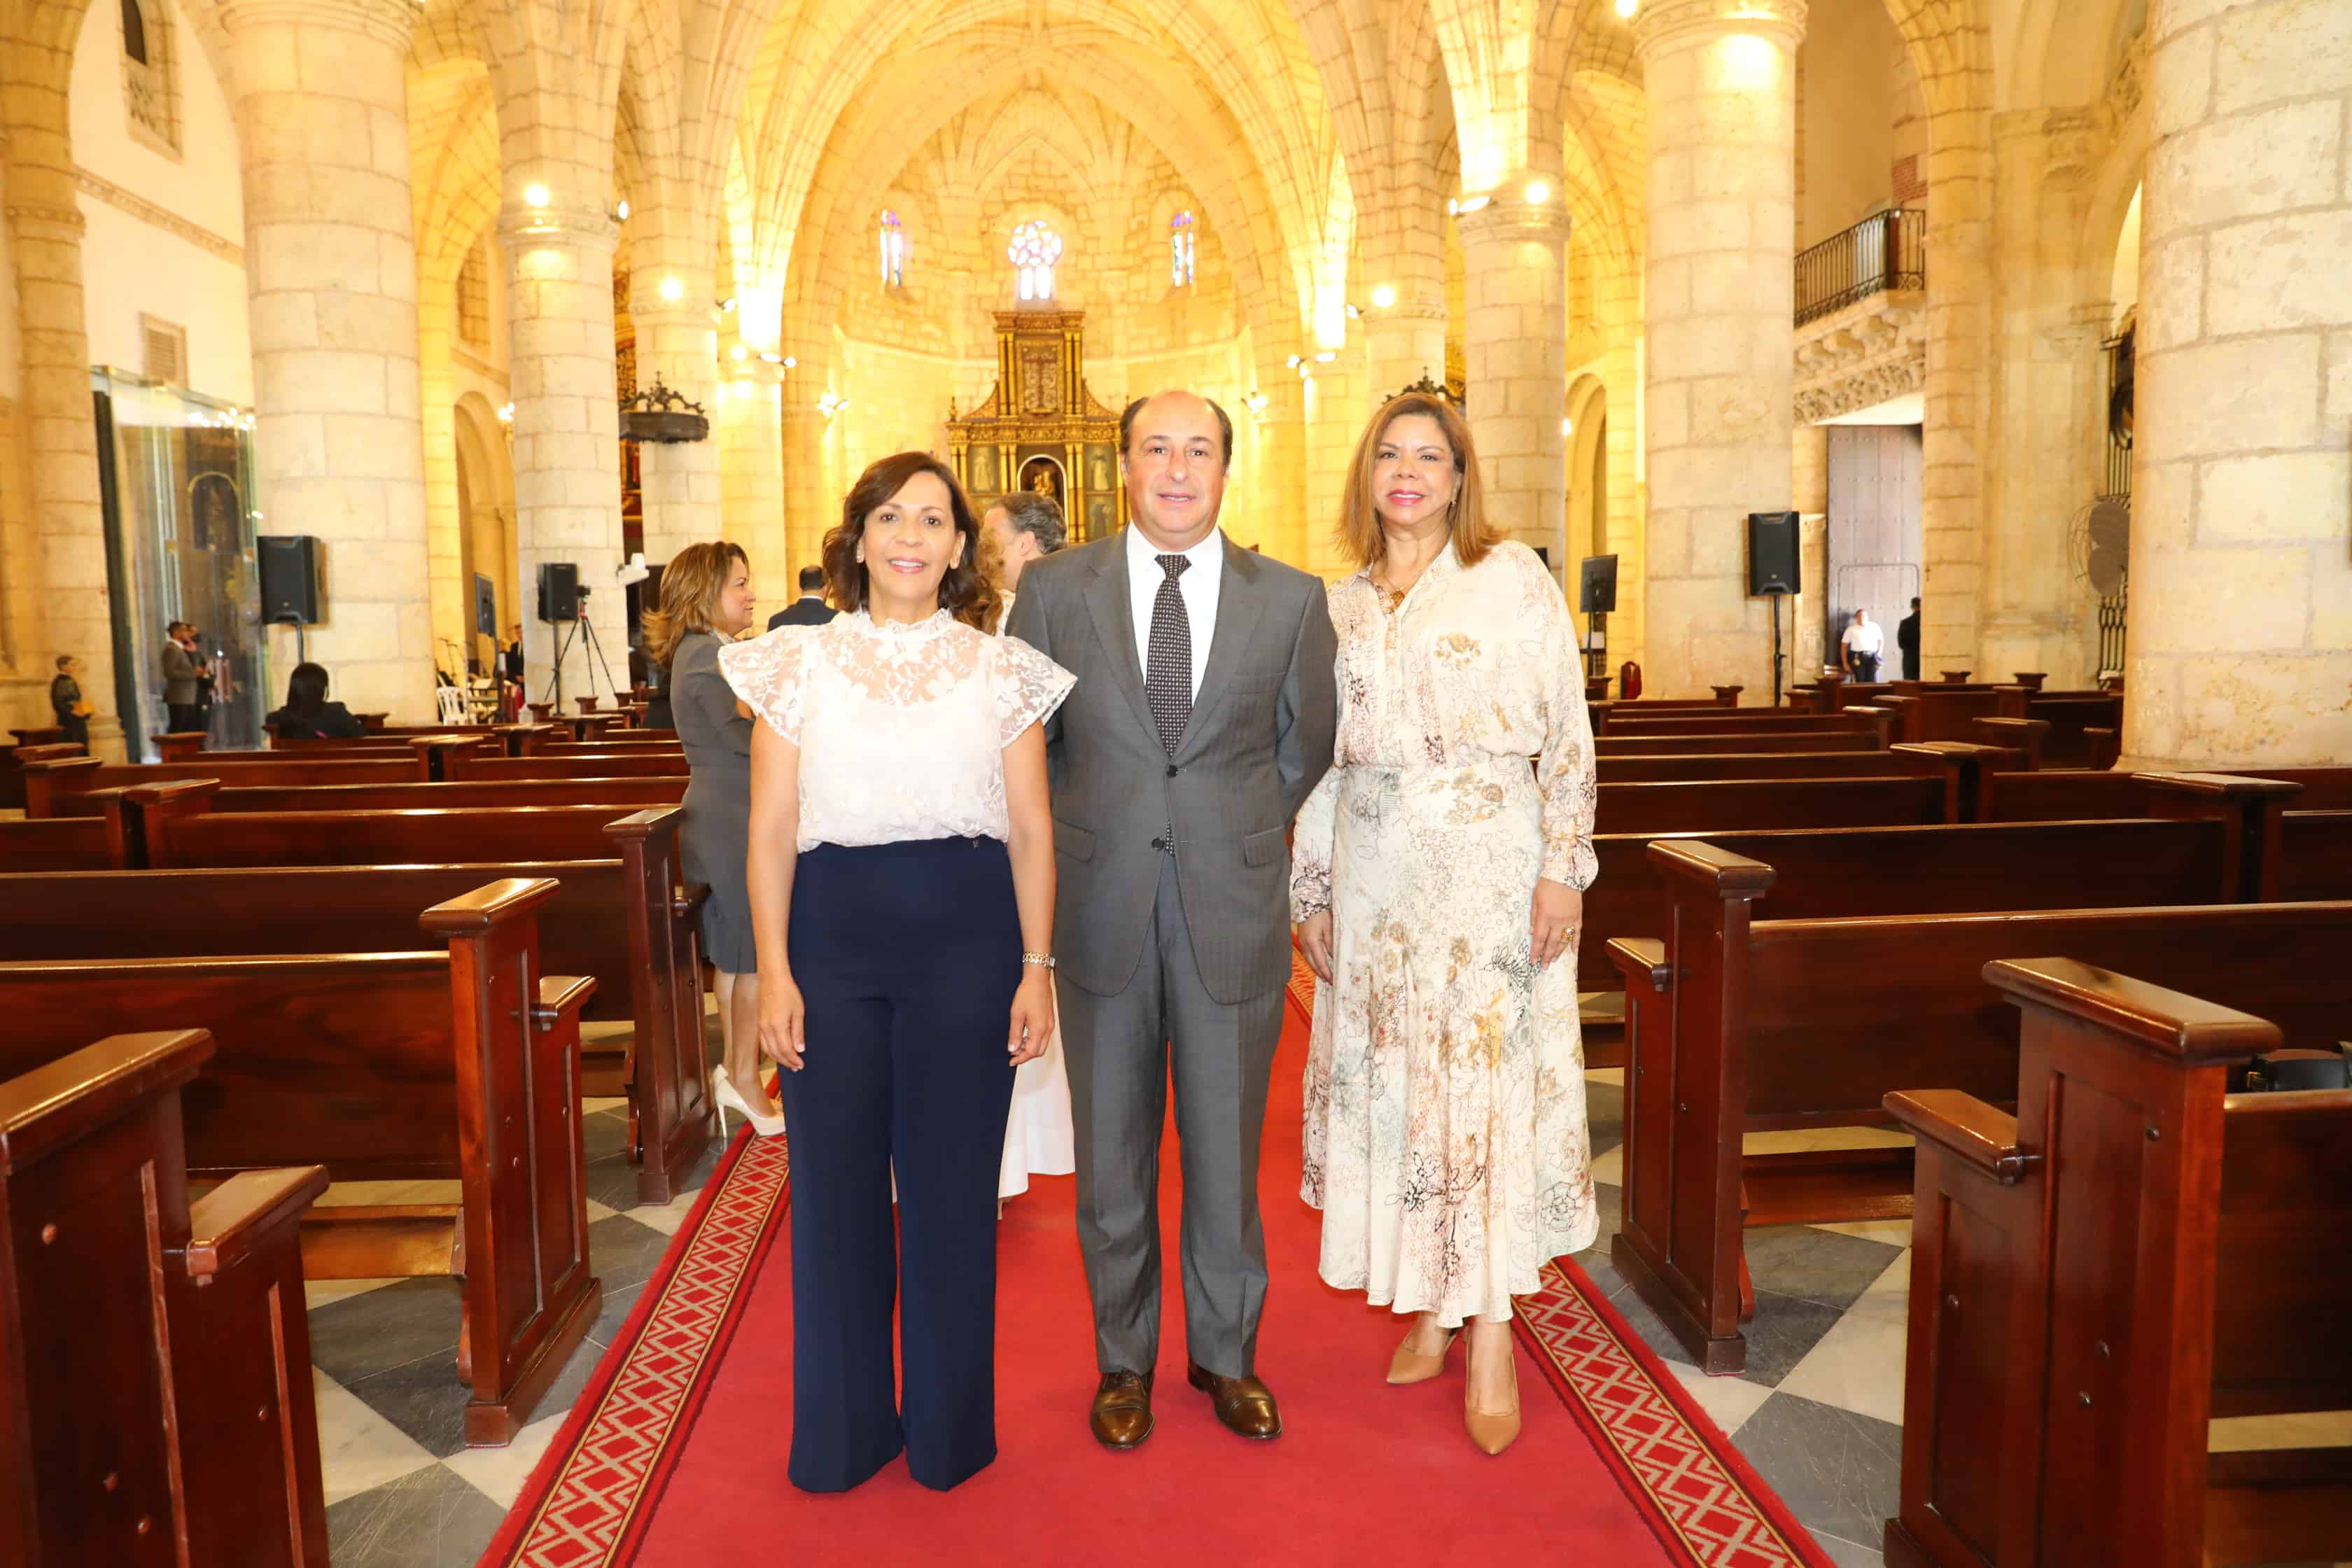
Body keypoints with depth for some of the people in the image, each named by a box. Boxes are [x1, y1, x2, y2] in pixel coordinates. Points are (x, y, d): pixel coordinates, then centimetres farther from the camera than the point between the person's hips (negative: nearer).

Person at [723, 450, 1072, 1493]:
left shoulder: (1001, 670, 6)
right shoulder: (799, 663, 6)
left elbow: (1031, 831, 5)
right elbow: (771, 832, 4)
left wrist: (1037, 966, -1)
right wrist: (773, 970, -3)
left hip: (968, 941, 0)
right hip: (832, 939, 1)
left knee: (951, 1186, 7)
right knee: (834, 1183, 7)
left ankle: (948, 1429, 26)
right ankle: (841, 1431, 26)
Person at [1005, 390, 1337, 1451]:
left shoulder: (1292, 599, 2)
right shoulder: (1054, 588, 1)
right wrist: (1090, 835, 8)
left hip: (1235, 911, 0)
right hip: (1102, 911, 0)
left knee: (1226, 1147, 11)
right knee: (1113, 1150, 11)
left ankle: (1225, 1354, 32)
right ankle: (1124, 1360, 31)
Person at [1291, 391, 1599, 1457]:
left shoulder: (1513, 577, 1)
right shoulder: (1340, 603, 11)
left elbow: (1565, 731, -3)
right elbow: (1320, 757, 12)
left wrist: (1564, 867, -10)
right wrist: (1310, 890, 10)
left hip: (1488, 861, -4)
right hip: (1373, 868, 4)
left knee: (1489, 1082, -3)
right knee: (1392, 1080, 8)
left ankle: (1492, 1336, 8)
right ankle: (1428, 1311, 23)